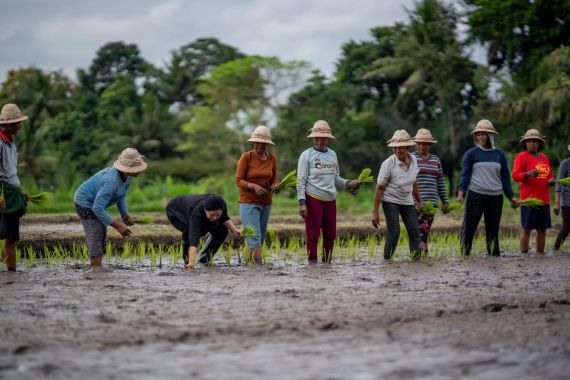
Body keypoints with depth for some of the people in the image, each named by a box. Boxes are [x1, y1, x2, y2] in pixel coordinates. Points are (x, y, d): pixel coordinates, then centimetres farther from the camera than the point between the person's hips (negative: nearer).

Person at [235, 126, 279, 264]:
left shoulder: (272, 158, 6)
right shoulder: (246, 157, -6)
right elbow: (239, 180, -6)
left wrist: (275, 185, -8)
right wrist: (253, 186, -22)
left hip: (266, 203, 5)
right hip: (249, 202, -5)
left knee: (261, 237, 6)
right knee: (254, 236, -14)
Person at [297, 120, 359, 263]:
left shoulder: (332, 154, 14)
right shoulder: (306, 155, -1)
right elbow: (301, 181, -5)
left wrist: (347, 183, 2)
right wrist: (302, 202, -13)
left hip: (330, 200, 5)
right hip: (313, 199, -5)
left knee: (330, 234, 8)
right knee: (313, 234, -4)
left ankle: (327, 261, 20)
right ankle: (312, 262, 2)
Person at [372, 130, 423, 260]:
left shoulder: (413, 160, -4)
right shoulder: (388, 164, -20)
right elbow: (379, 188, -15)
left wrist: (419, 201, 20)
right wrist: (375, 212, -16)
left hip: (408, 201, 5)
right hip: (390, 200, -5)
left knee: (414, 231, 0)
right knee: (394, 232, -14)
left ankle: (416, 259, 6)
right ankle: (387, 259, -6)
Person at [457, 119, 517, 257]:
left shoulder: (499, 154, 11)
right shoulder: (471, 154, 2)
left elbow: (505, 177, 14)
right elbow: (465, 174, -2)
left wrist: (511, 196, 10)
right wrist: (461, 191, -17)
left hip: (495, 197, 3)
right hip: (475, 195, -3)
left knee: (493, 229, 7)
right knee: (469, 227, -6)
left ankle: (494, 256, 13)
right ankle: (465, 254, -4)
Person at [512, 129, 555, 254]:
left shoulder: (544, 158, 19)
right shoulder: (522, 157, -1)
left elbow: (550, 175, 27)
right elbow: (515, 175, -10)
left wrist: (551, 180, 4)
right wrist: (528, 174, -27)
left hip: (544, 200, 6)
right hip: (528, 199, -6)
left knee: (542, 229, 8)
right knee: (526, 229, -7)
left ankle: (540, 253, 14)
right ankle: (524, 254, -6)